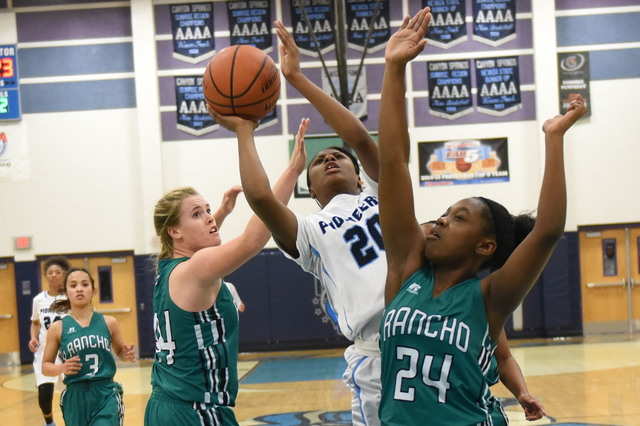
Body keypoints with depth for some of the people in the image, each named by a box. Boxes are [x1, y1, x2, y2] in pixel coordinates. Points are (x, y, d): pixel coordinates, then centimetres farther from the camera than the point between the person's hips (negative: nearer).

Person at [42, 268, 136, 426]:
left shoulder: (108, 322, 5)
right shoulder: (58, 328, 2)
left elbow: (120, 352, 18)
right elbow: (46, 367, 7)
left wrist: (127, 355, -4)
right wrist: (62, 368, -13)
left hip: (106, 396, 0)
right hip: (75, 399, 1)